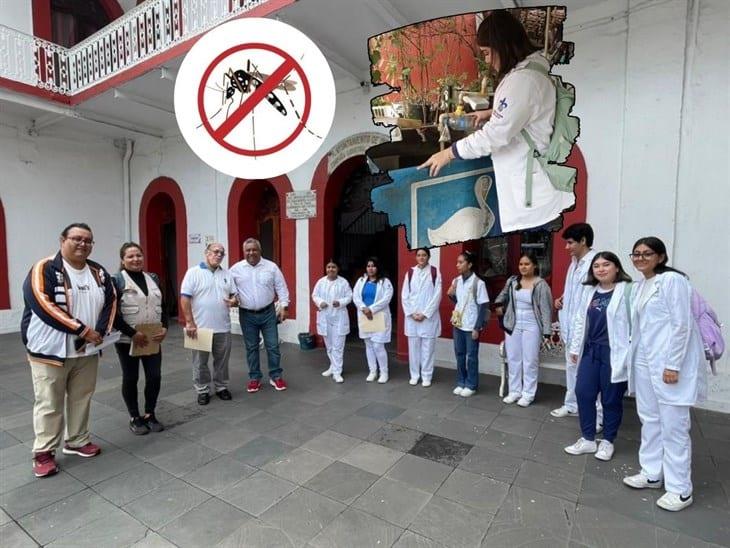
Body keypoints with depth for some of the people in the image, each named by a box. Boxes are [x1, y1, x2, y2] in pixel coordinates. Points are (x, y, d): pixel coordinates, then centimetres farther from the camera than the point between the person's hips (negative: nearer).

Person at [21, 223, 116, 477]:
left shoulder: (98, 272, 5)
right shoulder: (44, 269, -12)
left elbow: (110, 301, 7)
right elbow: (43, 305, -21)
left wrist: (101, 331, -8)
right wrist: (82, 329, -21)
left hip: (87, 351, 5)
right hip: (50, 350, -5)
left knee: (81, 399, 15)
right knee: (49, 403, 5)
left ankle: (77, 441, 31)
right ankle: (43, 452, 21)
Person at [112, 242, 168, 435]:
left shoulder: (153, 278, 8)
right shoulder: (116, 281, -7)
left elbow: (163, 306, 11)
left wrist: (164, 327, -3)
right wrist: (133, 333, -17)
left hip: (153, 338, 4)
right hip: (127, 340, -4)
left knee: (155, 376, 6)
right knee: (130, 378, 9)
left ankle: (150, 414, 25)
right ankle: (134, 417, 25)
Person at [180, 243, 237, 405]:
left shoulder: (227, 274, 9)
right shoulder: (193, 272, -5)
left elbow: (234, 294, 15)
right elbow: (185, 298, -10)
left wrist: (234, 301, -10)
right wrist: (189, 323, -14)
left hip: (223, 327, 4)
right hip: (200, 327, -4)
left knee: (222, 360, 13)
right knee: (200, 362, 9)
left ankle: (221, 387, 29)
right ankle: (202, 390, 23)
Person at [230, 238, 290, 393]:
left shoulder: (271, 267, -2)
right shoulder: (236, 269, -1)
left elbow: (281, 288, 1)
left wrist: (283, 306, -5)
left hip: (268, 313, 0)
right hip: (246, 315, 1)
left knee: (273, 346, 4)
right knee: (251, 347, 10)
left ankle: (275, 376, 19)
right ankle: (254, 378, 24)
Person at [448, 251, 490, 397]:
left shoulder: (478, 283, -13)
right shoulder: (456, 281, 4)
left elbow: (484, 307, -12)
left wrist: (477, 328, -14)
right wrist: (451, 295, -7)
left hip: (471, 326, -5)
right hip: (458, 324, 5)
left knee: (471, 356, 6)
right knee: (459, 355, 13)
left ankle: (471, 385, 19)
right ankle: (461, 383, 25)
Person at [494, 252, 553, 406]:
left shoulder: (541, 285, -11)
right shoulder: (512, 281, 4)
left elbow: (546, 309, -12)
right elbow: (504, 294, 26)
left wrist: (547, 331, -15)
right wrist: (499, 305, 10)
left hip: (531, 326, -5)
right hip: (513, 325, 5)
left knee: (530, 360, 2)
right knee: (513, 359, 10)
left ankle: (528, 393, 15)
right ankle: (514, 391, 23)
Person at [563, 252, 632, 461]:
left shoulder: (627, 290, -11)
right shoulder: (590, 291, 9)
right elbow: (580, 320, 13)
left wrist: (630, 355, -16)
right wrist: (575, 347, 15)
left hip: (613, 353, -6)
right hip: (591, 350, 6)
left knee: (611, 399, 8)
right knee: (583, 392, 7)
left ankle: (607, 441, 29)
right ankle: (588, 439, 24)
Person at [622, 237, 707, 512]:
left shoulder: (673, 280, -10)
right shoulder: (639, 286, 13)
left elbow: (682, 325, -14)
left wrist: (673, 365, -16)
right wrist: (634, 357, 14)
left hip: (669, 363, -8)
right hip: (644, 362, 8)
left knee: (673, 426, 1)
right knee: (649, 420, 15)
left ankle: (680, 490, 14)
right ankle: (651, 473, 28)